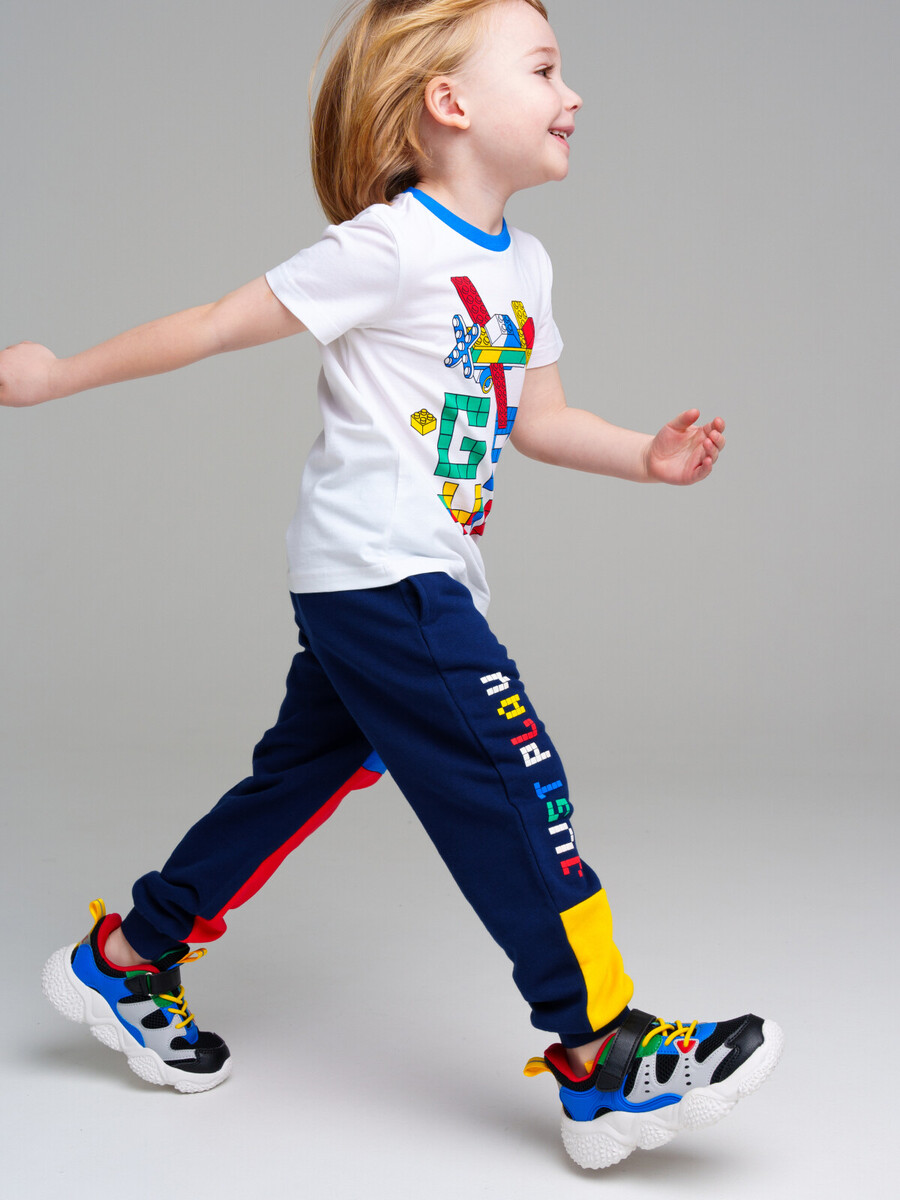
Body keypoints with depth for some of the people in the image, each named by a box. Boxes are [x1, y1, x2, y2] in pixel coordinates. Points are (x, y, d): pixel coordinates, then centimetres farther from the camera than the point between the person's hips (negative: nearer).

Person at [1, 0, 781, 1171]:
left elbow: (538, 418, 19)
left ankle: (127, 959, 30)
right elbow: (218, 325, -9)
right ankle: (603, 1061, -7)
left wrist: (645, 455, 5)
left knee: (305, 773, 15)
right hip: (376, 575, -9)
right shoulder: (392, 246, -14)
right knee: (511, 780, -12)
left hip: (423, 579, 10)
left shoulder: (523, 264, 13)